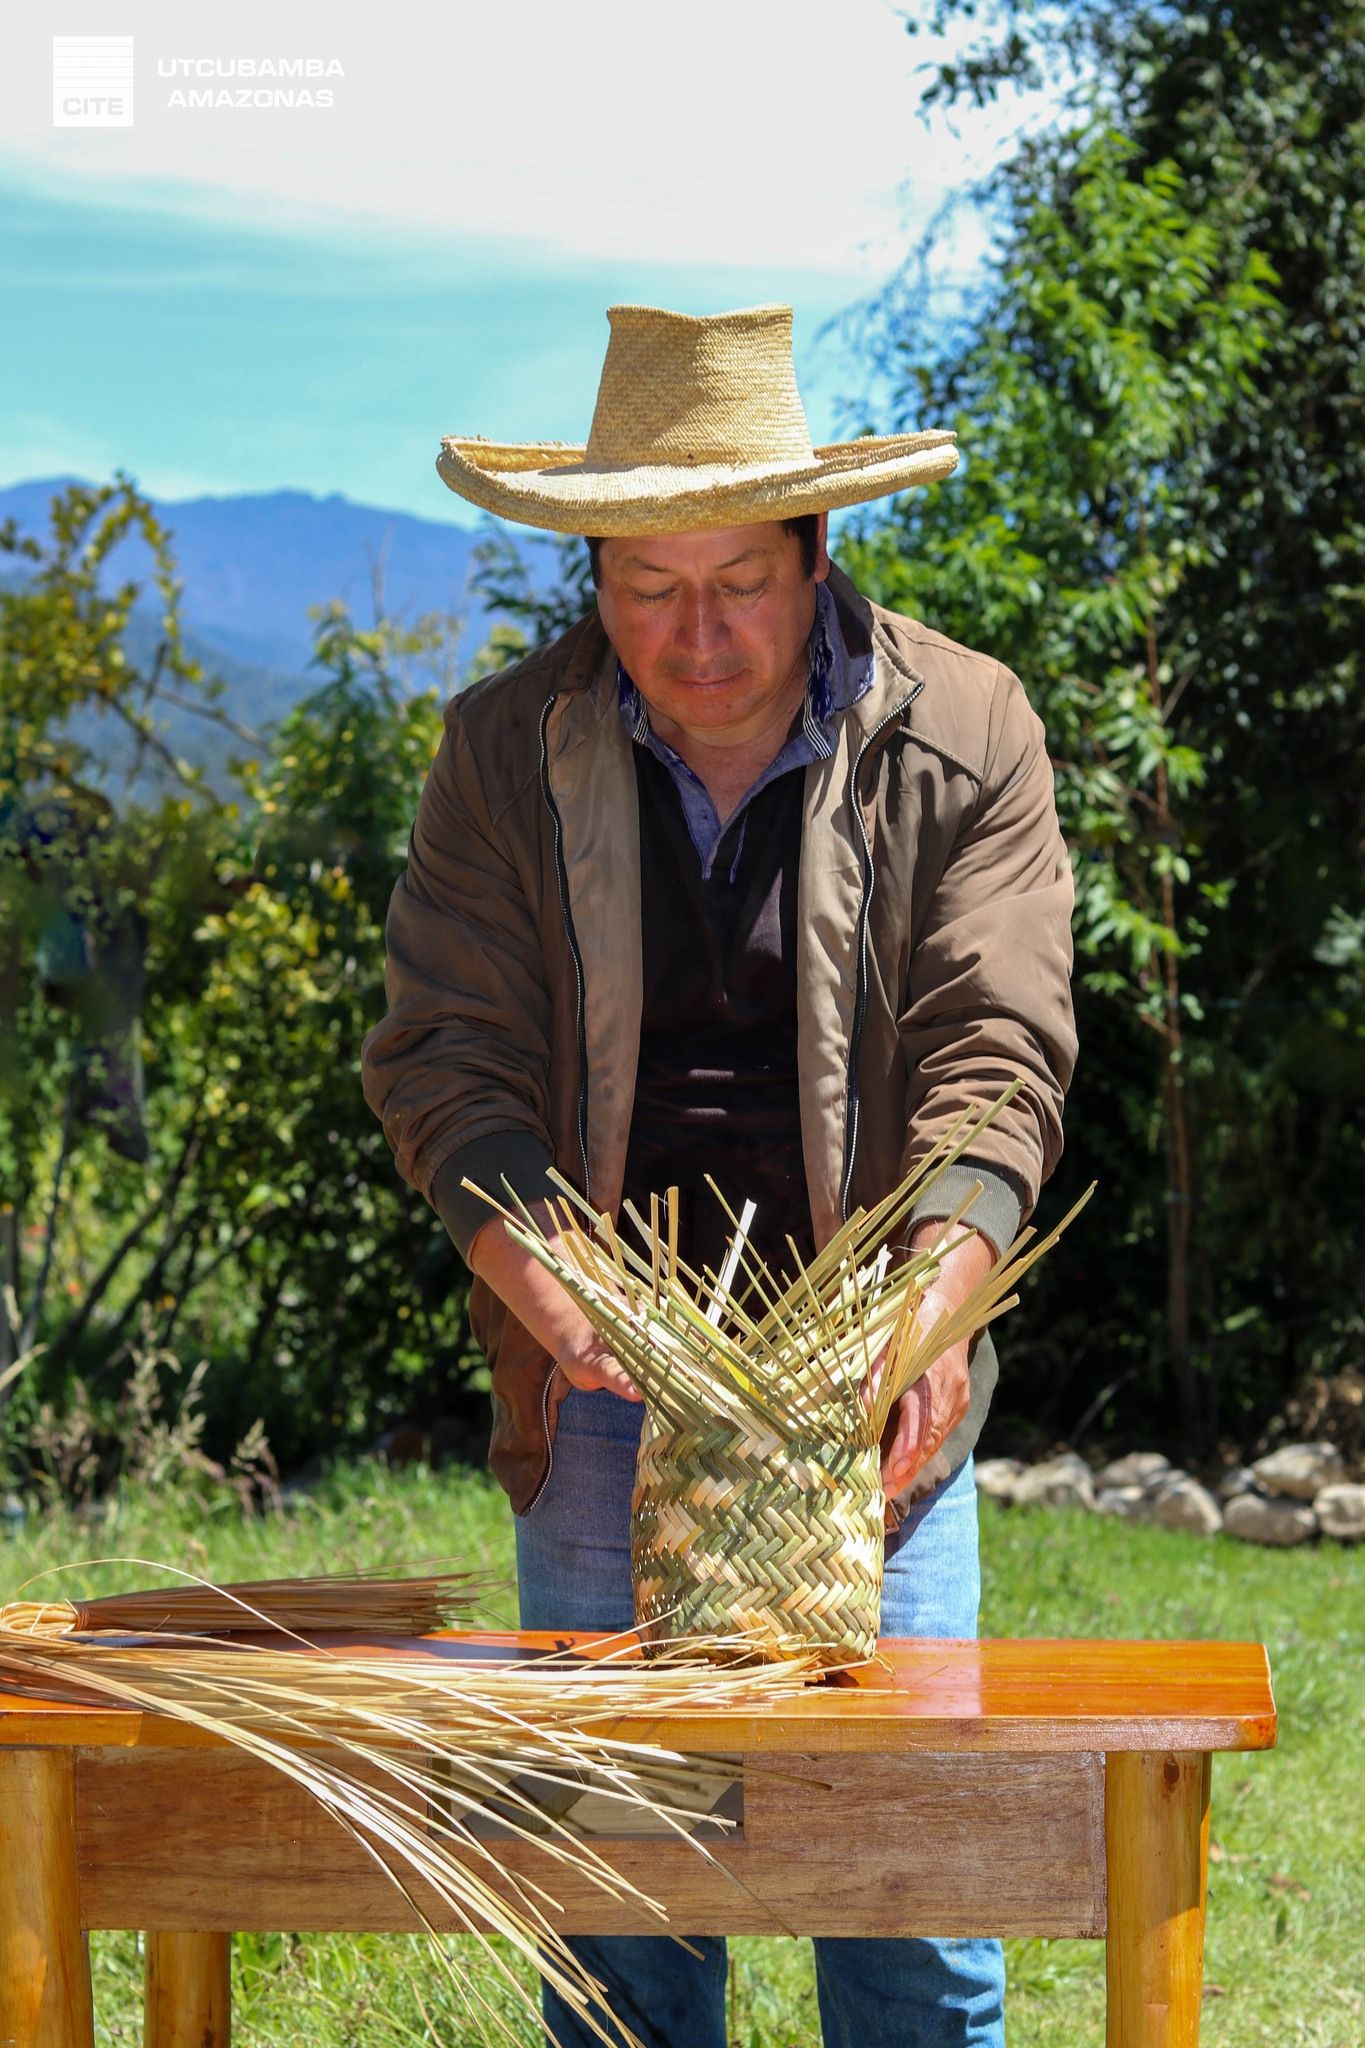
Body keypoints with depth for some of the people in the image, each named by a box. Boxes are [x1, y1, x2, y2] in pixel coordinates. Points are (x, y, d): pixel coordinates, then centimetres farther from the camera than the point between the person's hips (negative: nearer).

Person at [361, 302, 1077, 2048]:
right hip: (603, 1394, 1)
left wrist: (936, 1307, -26)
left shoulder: (961, 736, -2)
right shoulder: (507, 750, 1)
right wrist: (555, 1295, -22)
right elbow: (445, 1060, -4)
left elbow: (994, 1053, -9)